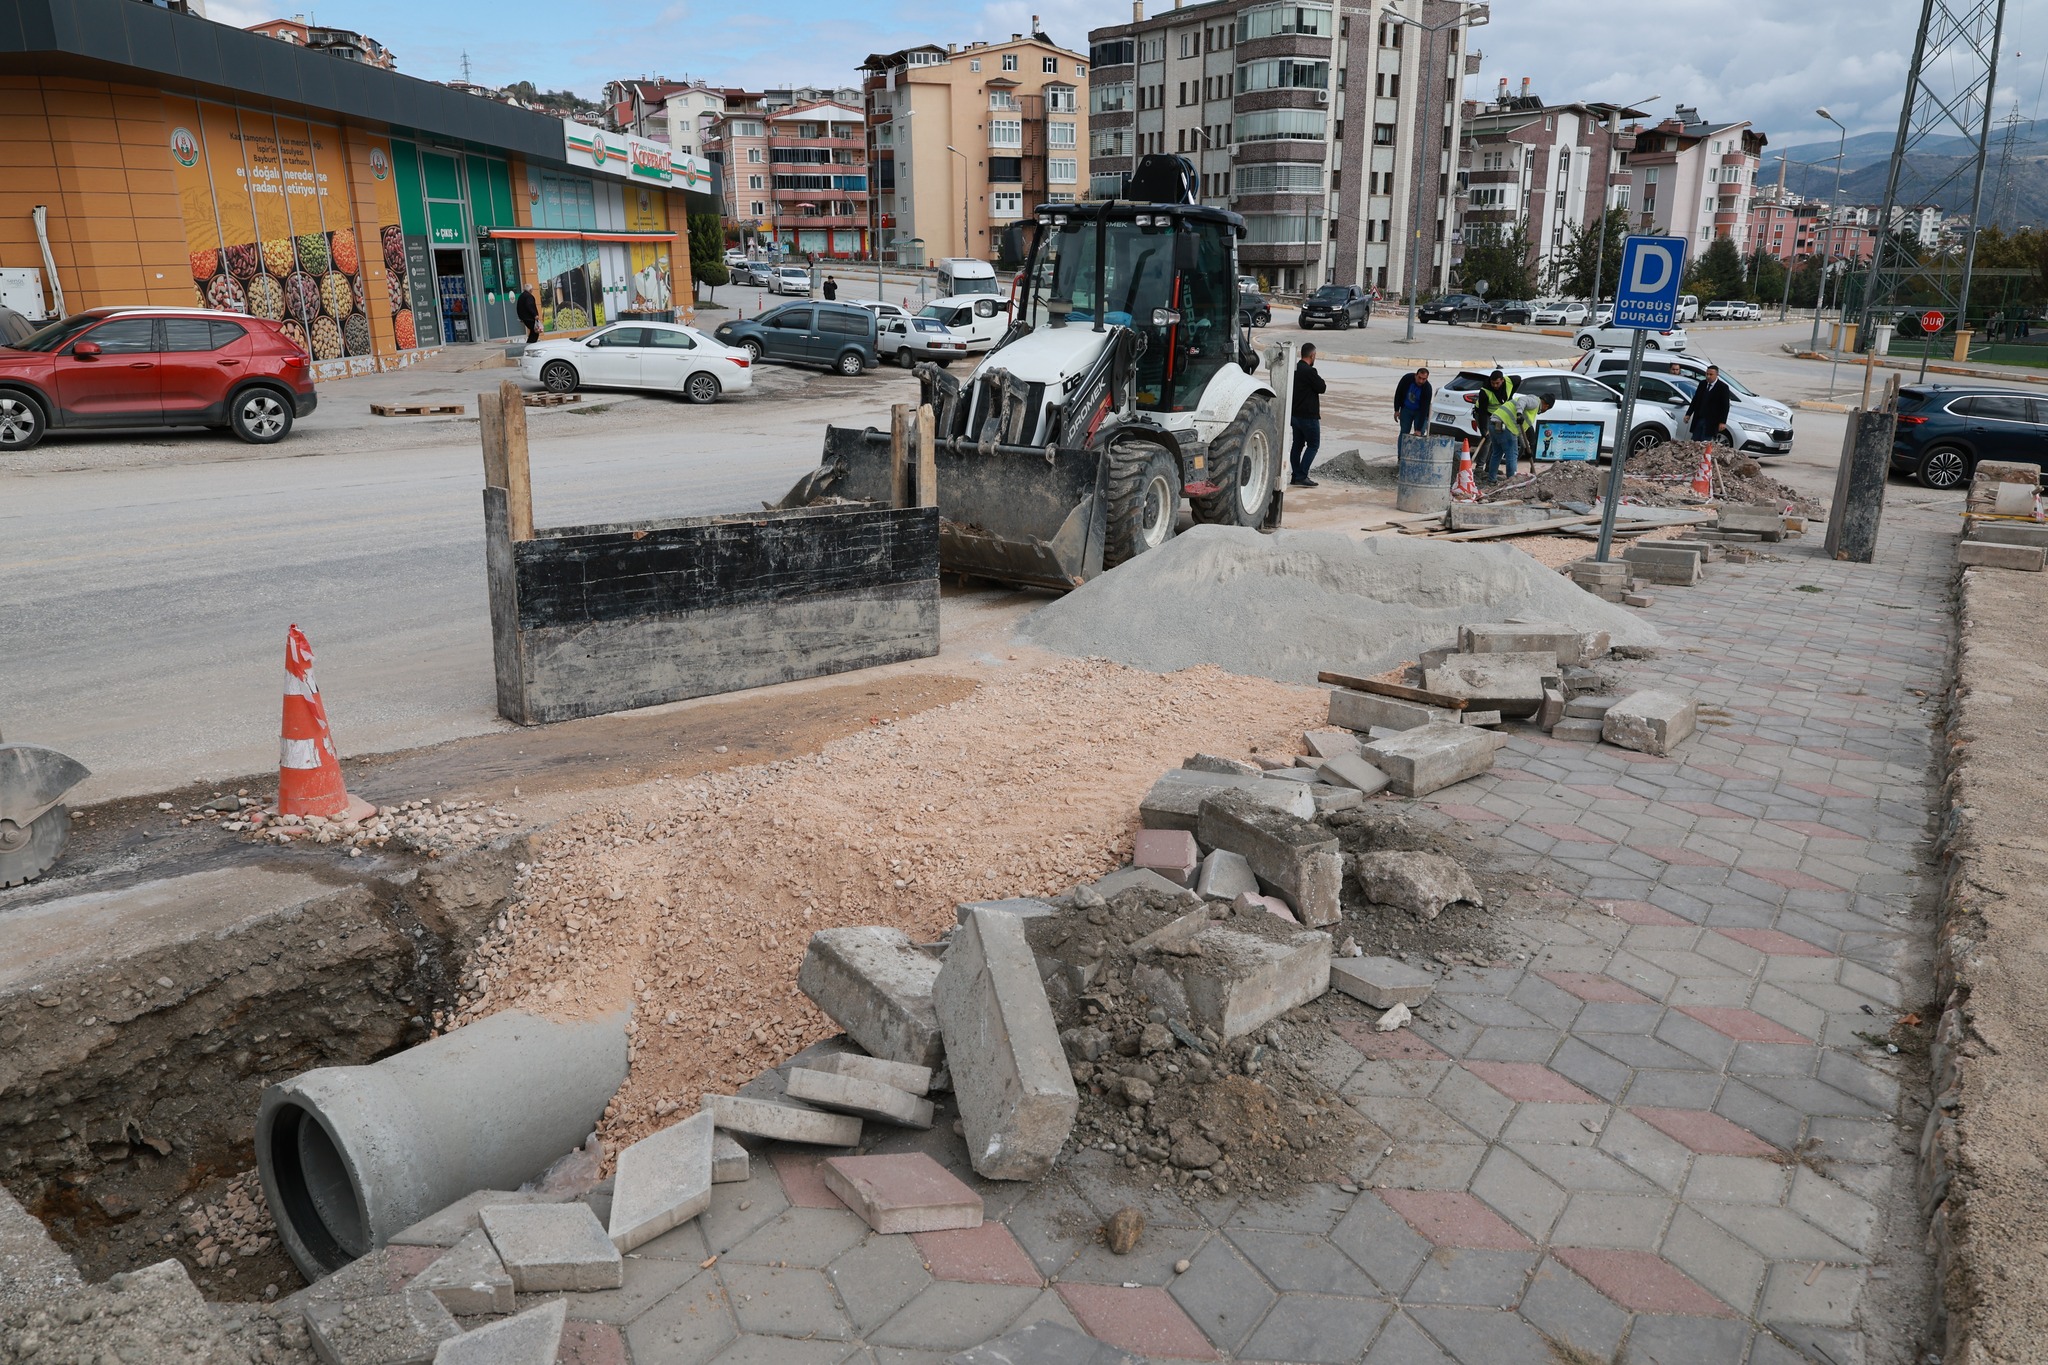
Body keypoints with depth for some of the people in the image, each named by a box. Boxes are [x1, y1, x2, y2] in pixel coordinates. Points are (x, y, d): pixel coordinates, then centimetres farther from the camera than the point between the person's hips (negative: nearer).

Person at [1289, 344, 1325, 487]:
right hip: (1308, 415, -9)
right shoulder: (1309, 371, -19)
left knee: (1297, 444, 13)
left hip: (1295, 414, 9)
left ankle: (1296, 476, 15)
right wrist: (1320, 380, 4)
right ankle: (1301, 477, -10)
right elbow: (1322, 388, -13)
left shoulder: (1295, 369, 8)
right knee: (1313, 445, -2)